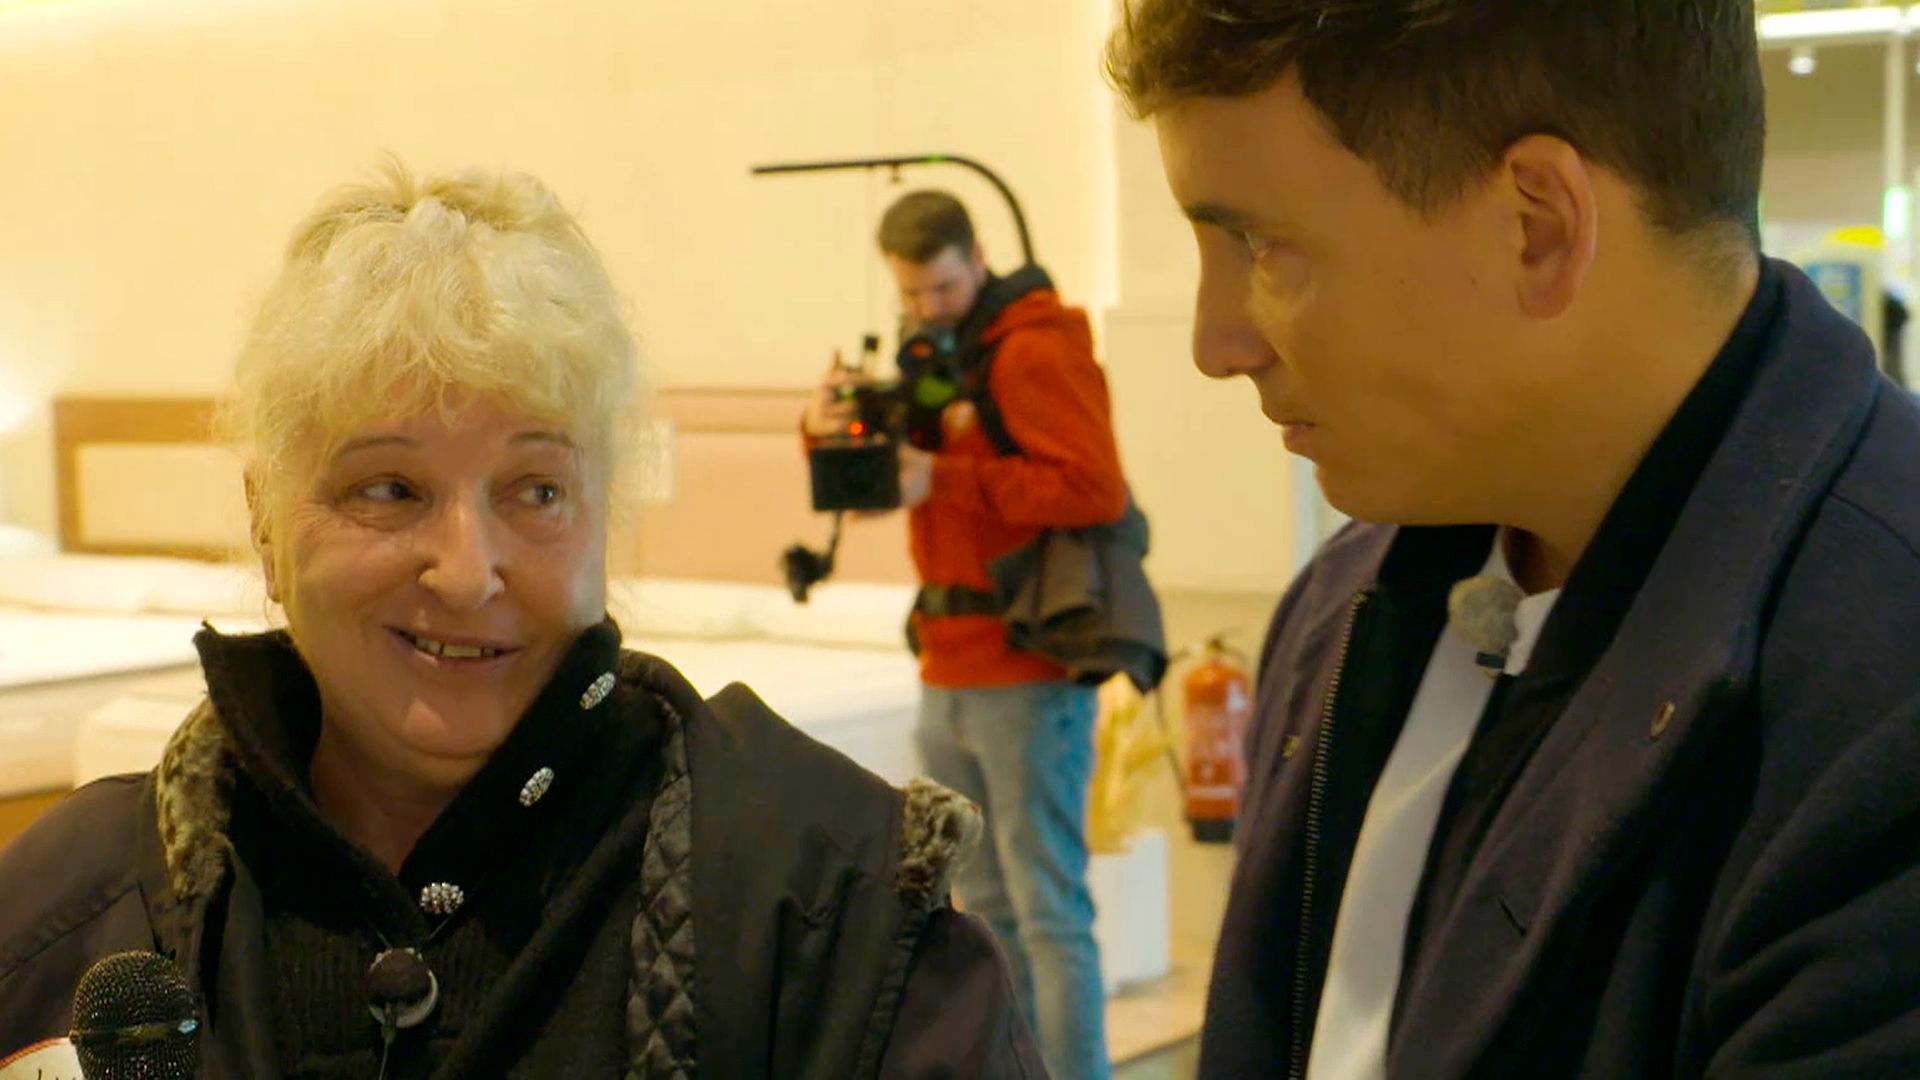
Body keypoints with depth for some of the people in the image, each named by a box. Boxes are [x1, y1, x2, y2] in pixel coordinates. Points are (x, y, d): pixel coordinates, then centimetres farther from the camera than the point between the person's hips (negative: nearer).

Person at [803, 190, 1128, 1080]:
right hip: (947, 672, 9)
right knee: (985, 907, 15)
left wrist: (945, 479, -24)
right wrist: (831, 429, -6)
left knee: (1048, 910, -6)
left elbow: (1094, 488, -21)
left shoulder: (1034, 348, -11)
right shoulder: (927, 350, 15)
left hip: (1028, 677, -8)